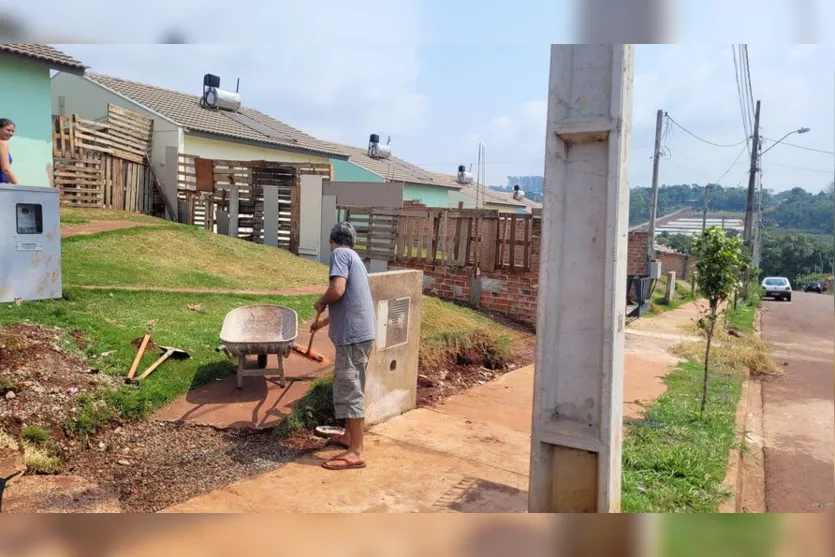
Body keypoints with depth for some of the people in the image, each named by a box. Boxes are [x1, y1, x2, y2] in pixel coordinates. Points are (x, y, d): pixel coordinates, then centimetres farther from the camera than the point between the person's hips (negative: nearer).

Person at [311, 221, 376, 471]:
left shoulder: (339, 253, -5)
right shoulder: (352, 256, 23)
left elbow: (337, 290, -22)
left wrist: (320, 303, 0)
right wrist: (323, 321, 48)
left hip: (352, 334, -10)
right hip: (359, 331, 10)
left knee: (349, 391, -6)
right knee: (351, 388, 21)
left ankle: (355, 453, -2)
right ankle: (349, 436, 34)